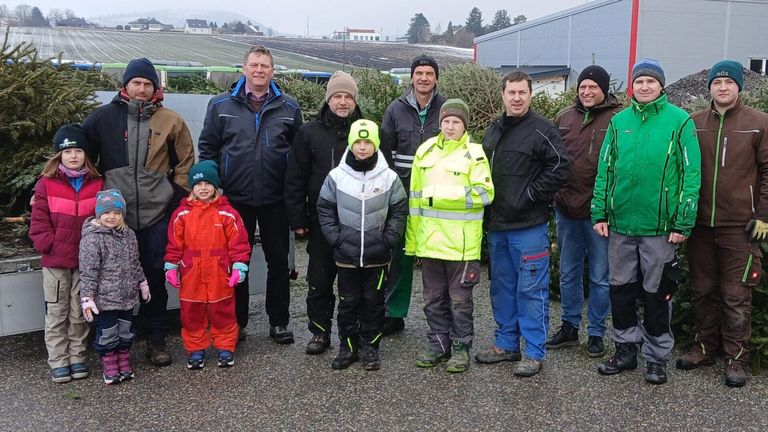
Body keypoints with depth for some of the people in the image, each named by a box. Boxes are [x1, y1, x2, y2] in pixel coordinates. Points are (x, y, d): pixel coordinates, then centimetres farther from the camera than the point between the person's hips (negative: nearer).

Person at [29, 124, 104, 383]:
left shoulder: (97, 185, 2)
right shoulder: (46, 184, -3)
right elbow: (38, 223, -3)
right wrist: (50, 245, -12)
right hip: (55, 261, -1)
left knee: (79, 313, 11)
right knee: (56, 313, 7)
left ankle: (77, 357, 23)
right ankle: (58, 362, 16)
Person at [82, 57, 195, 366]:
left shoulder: (170, 121, 5)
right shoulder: (103, 117, 4)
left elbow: (185, 163, 11)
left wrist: (177, 196, 5)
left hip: (157, 214, 0)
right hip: (115, 214, 0)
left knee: (155, 279, 5)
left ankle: (156, 341, 17)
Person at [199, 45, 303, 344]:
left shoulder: (289, 107, 4)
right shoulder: (221, 105, 2)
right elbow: (207, 148, 6)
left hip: (275, 200, 1)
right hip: (235, 199, 0)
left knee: (278, 262, 8)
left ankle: (278, 322, 21)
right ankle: (237, 323, 23)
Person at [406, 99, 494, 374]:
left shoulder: (474, 153, -6)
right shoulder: (426, 151, 8)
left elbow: (484, 194, -14)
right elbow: (415, 197, 10)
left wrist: (444, 196, -20)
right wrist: (412, 239, 8)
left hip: (461, 242, -5)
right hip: (430, 240, 5)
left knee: (460, 299, 7)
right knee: (433, 298, 14)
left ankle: (461, 348, 21)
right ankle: (438, 345, 28)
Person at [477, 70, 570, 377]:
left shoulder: (542, 130, -8)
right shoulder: (494, 130, 13)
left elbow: (560, 168, -14)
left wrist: (529, 196, -15)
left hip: (528, 225, -7)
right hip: (496, 225, 7)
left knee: (531, 289, -1)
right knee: (501, 287, 15)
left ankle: (534, 352, 10)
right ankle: (506, 344, 28)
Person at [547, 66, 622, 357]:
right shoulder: (564, 118, 9)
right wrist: (556, 195, 8)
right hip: (566, 210, 5)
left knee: (600, 276, 6)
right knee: (569, 273, 15)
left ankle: (596, 333, 20)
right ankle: (569, 328, 28)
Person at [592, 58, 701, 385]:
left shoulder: (680, 121, -4)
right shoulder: (619, 121, 6)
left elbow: (691, 174, -7)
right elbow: (605, 170, 7)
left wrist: (683, 223, -10)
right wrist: (600, 213, 2)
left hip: (660, 226, -3)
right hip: (620, 223, 4)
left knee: (657, 293, 7)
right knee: (620, 288, 12)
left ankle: (657, 357, 22)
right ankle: (626, 349, 28)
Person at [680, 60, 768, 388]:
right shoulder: (694, 123, 6)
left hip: (740, 226, -3)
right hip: (700, 224, 3)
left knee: (736, 295, 3)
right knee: (703, 291, 13)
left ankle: (736, 357, 15)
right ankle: (705, 346, 27)